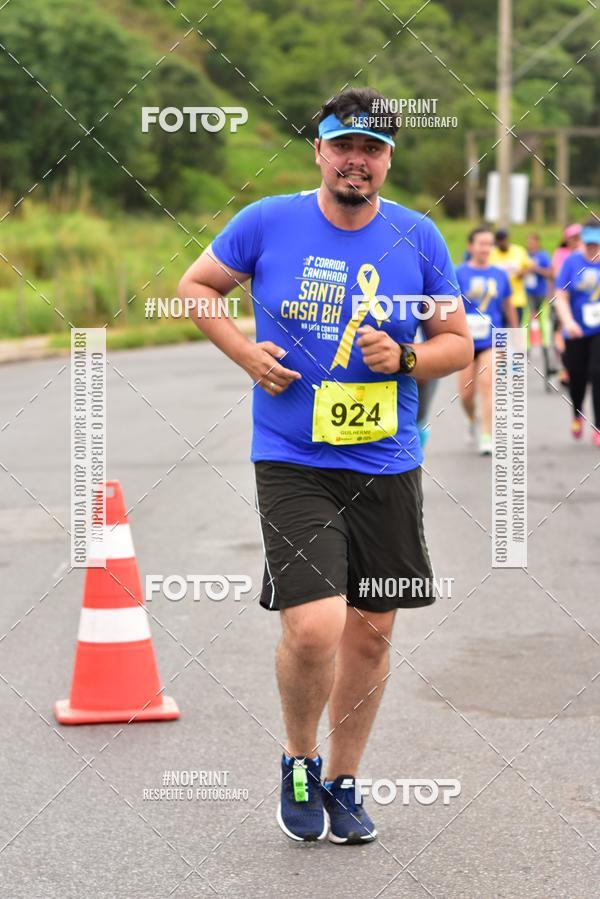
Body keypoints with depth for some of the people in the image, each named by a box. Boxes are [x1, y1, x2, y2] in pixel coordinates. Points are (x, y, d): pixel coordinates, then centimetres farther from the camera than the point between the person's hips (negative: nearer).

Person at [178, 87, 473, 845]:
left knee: (371, 633, 9)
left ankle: (342, 782, 28)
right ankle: (299, 759, 13)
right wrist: (244, 353, -4)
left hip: (386, 467, 3)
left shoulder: (417, 238, 2)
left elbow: (458, 343, 9)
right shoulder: (267, 223, -3)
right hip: (292, 463, -3)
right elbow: (195, 285, 11)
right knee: (313, 628, -16)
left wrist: (405, 358, -12)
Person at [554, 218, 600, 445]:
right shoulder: (572, 262, -4)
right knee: (577, 377, 11)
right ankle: (577, 414, 42)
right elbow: (561, 297, -6)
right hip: (576, 331, 1)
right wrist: (568, 322, -21)